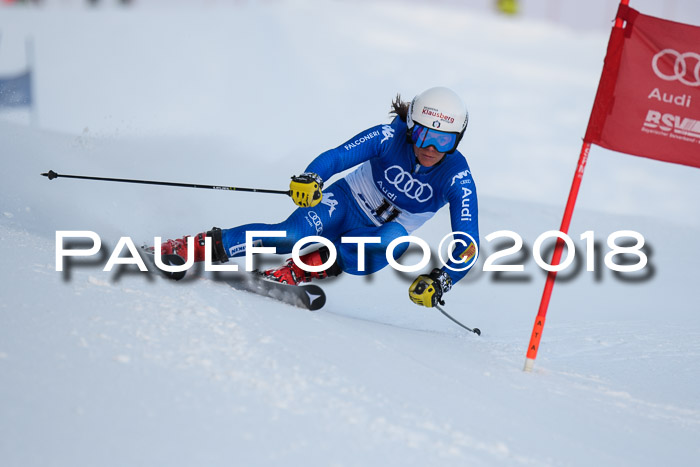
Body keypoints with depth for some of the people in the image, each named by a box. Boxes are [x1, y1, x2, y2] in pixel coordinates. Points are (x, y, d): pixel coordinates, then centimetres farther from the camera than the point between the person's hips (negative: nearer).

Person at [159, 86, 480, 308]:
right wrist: (311, 178, -46)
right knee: (294, 235, -32)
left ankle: (305, 268, -37)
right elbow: (338, 156, -25)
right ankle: (206, 245, -25)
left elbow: (467, 245, -23)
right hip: (343, 203, 0)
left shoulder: (457, 179, -19)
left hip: (376, 236, 1)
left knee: (395, 242, -38)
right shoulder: (391, 138, -18)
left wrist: (440, 281, -39)